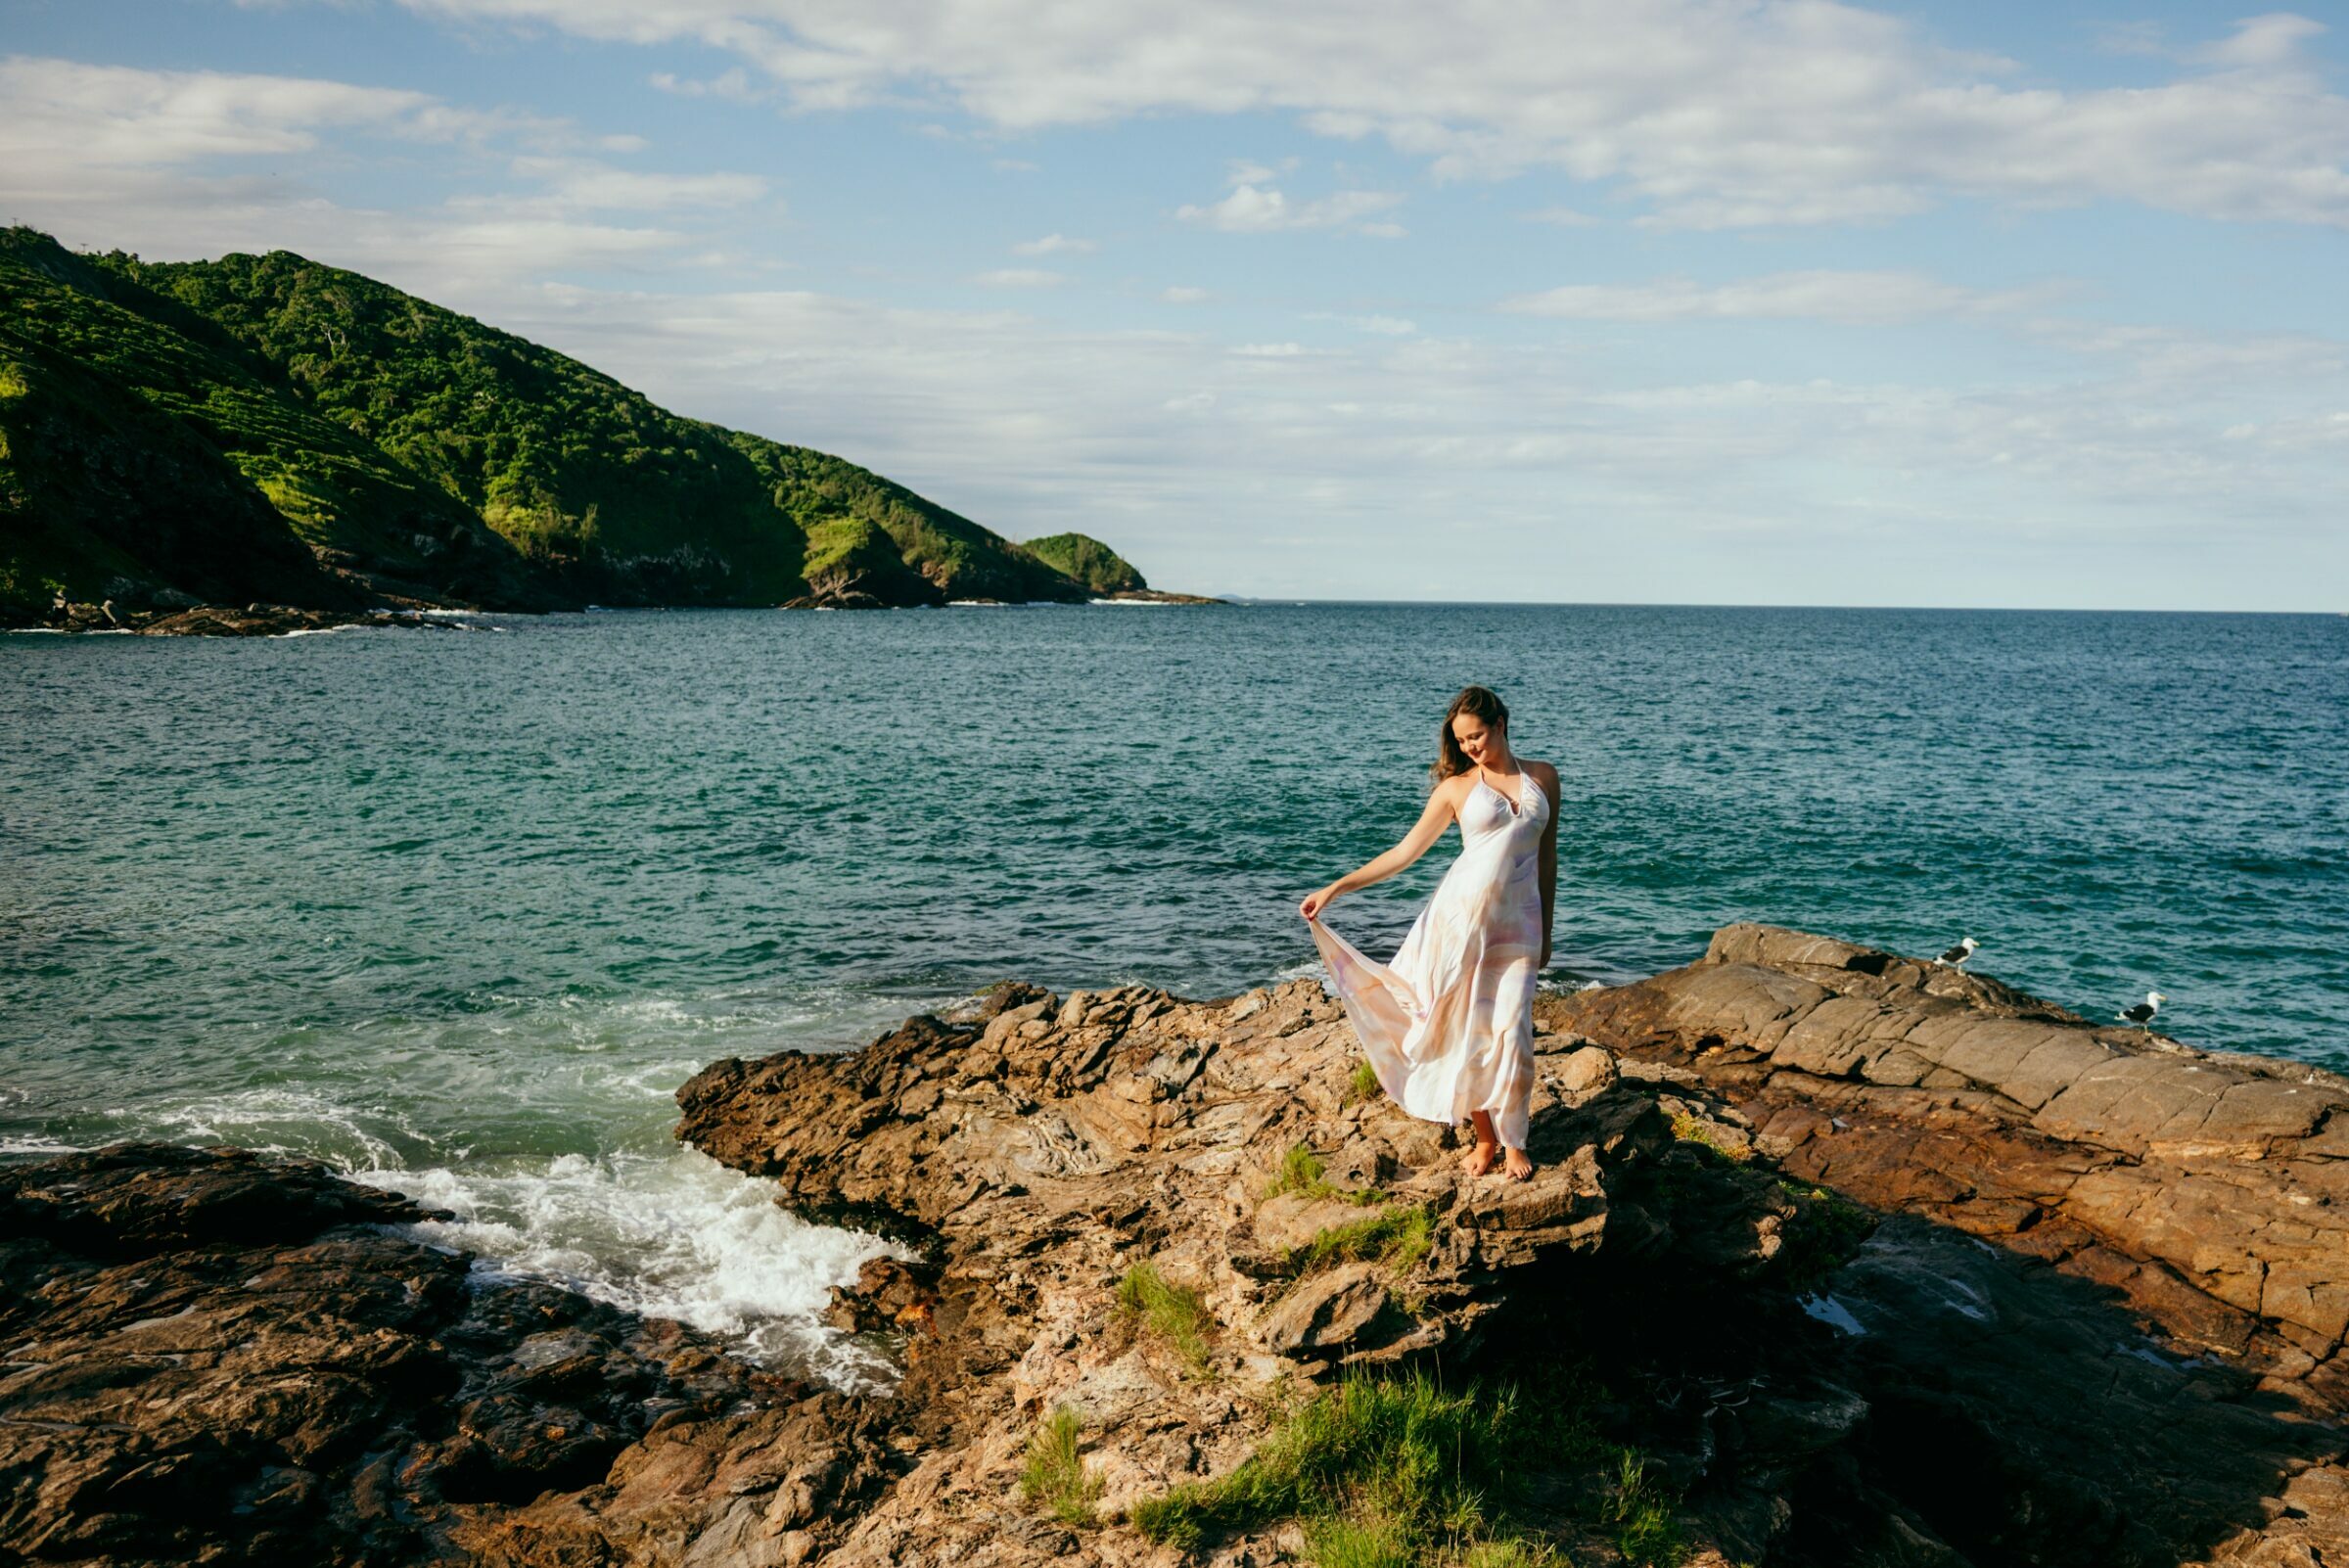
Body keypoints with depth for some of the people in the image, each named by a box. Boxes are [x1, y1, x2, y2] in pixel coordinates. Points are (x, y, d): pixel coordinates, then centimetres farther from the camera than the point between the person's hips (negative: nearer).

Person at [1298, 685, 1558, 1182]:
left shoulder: (1543, 777, 9)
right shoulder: (1456, 786, 4)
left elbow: (1547, 855, 16)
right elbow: (1405, 851, 5)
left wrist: (1545, 930, 17)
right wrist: (1335, 888, 0)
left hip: (1516, 926, 1)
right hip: (1460, 917, -1)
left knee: (1512, 1035, -5)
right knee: (1465, 1032, 1)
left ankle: (1513, 1143, 11)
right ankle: (1484, 1139, 16)